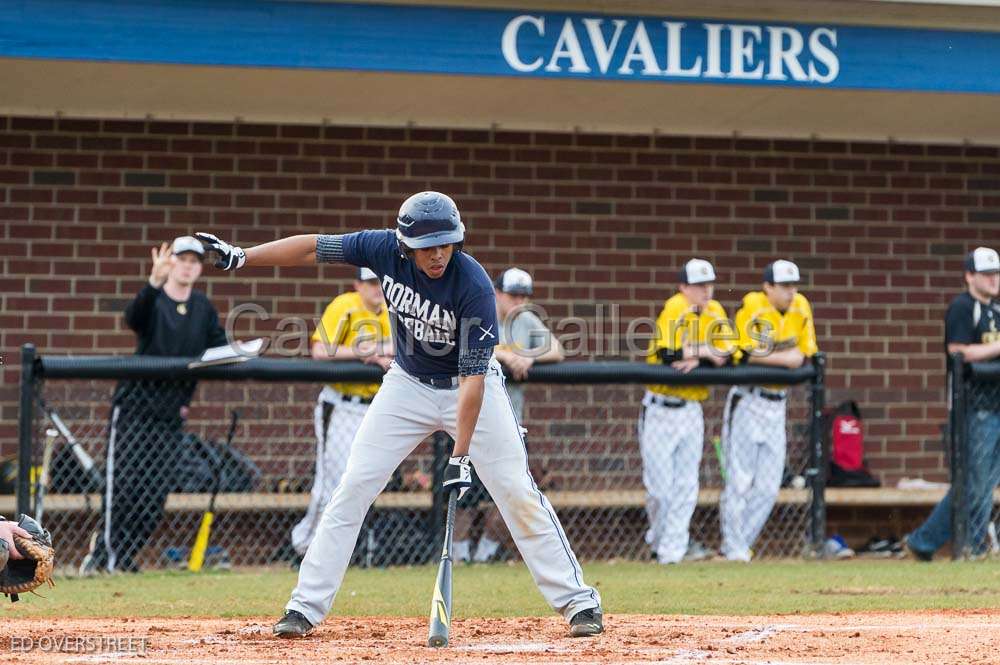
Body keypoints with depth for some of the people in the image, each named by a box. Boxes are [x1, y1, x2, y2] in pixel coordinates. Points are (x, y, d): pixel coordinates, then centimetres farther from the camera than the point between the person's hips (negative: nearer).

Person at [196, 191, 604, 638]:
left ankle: (577, 601, 0)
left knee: (516, 491, -9)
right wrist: (240, 258, -15)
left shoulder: (474, 287, -30)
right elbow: (313, 248, -9)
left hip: (470, 385, -3)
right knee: (353, 487, -4)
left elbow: (472, 378, -30)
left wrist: (460, 458, -32)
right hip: (408, 384, 3)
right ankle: (305, 607, -1)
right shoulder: (386, 250, -20)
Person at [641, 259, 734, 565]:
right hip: (661, 410, -5)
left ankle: (672, 551, 7)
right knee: (660, 487, -2)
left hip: (692, 410, 5)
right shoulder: (675, 308, -14)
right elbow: (668, 353, -25)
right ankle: (658, 538, 21)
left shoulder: (715, 312, 5)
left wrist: (695, 357, -18)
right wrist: (705, 351, -10)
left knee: (687, 487, 3)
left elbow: (727, 356, -2)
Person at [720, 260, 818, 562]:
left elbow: (804, 356, 4)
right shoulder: (753, 306, -11)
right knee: (740, 479, -4)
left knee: (768, 488, 4)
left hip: (777, 404, 6)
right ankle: (734, 547, 5)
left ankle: (741, 543, 15)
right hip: (747, 400, -6)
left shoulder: (801, 308, 5)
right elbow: (747, 354, -18)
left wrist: (769, 357, -12)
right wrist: (785, 358, -11)